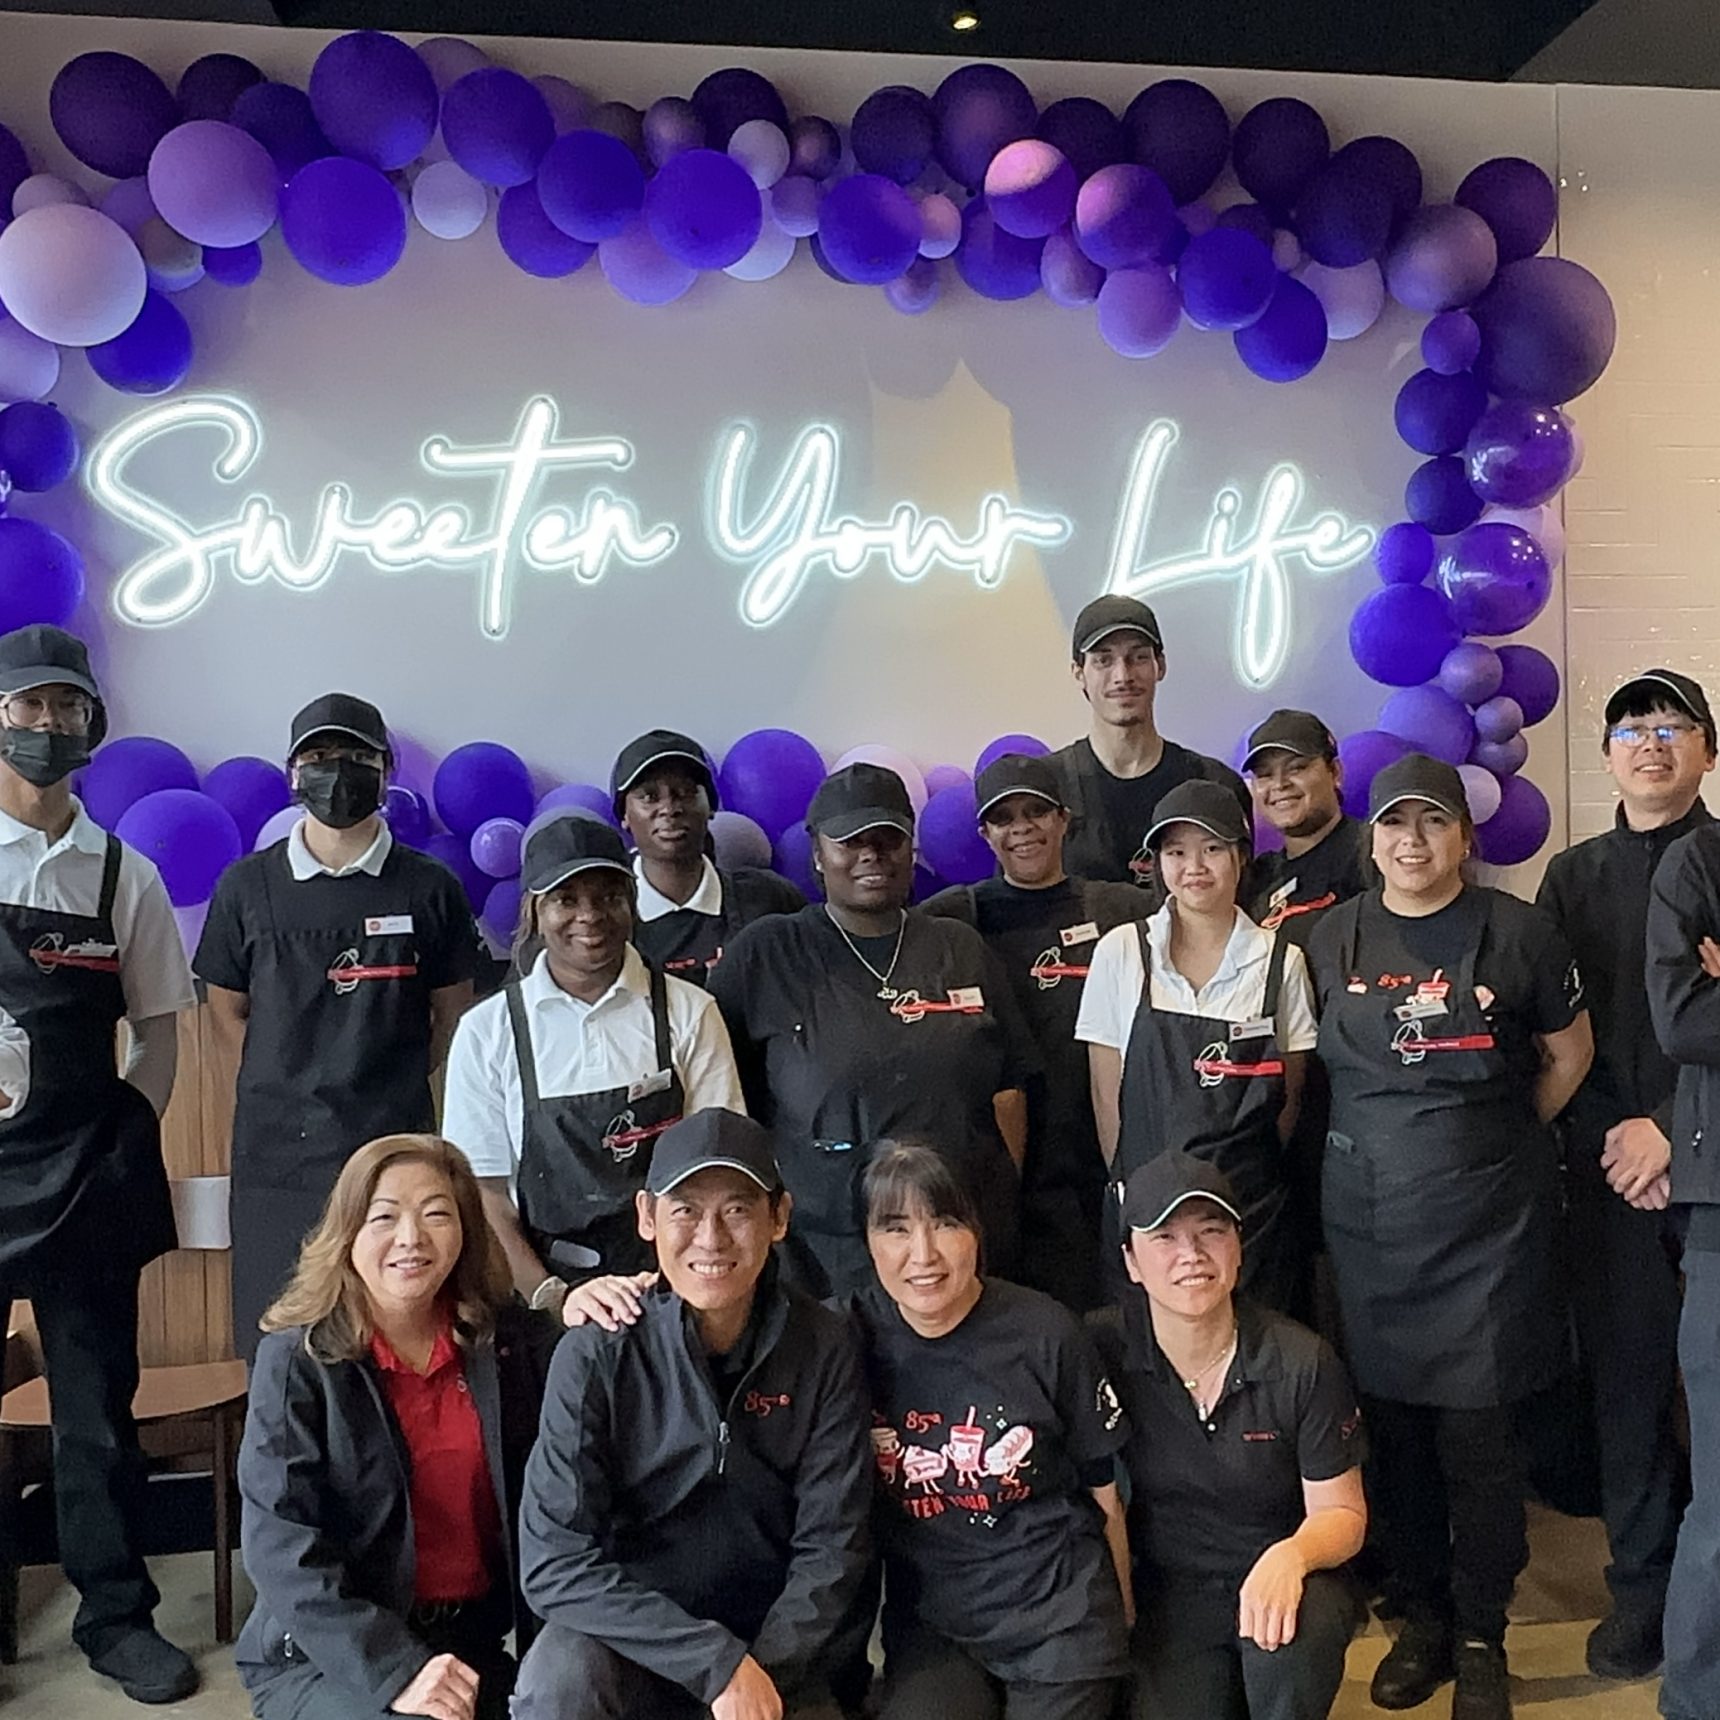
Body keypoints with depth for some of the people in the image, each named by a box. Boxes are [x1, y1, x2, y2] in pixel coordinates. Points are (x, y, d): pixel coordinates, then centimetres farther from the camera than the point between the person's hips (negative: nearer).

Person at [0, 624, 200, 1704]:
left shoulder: (125, 875, 4)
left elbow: (158, 1028, 9)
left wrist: (130, 1135, -1)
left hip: (91, 1172, 1)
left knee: (98, 1398, 10)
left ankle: (117, 1614, 25)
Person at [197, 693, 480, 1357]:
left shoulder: (429, 887, 3)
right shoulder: (247, 886, 6)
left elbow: (452, 1014, 10)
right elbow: (227, 1007, 13)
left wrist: (392, 1089, 4)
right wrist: (286, 1087, 4)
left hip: (394, 1146, -1)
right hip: (277, 1148, 1)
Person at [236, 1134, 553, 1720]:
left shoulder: (509, 1340, 1)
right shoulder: (296, 1360, -8)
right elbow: (281, 1549, -15)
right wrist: (394, 1669, -23)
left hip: (469, 1645, 3)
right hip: (323, 1654, -3)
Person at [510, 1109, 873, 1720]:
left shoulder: (823, 1349, -8)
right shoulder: (596, 1357, -14)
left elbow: (831, 1548, -4)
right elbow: (553, 1562, -17)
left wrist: (765, 1671, -17)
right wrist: (717, 1662, -23)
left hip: (775, 1641, 2)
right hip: (633, 1637, -1)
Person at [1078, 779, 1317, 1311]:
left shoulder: (1280, 962, 0)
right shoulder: (1120, 952, -1)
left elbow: (1290, 1097, 7)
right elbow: (1106, 1093, 1)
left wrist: (1245, 1181, 4)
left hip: (1251, 1208, 1)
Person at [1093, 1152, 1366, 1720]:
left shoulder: (1304, 1363, -13)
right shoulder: (1102, 1349, -12)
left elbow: (1342, 1512, -6)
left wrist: (1292, 1556, -27)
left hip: (1285, 1583, -2)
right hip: (1169, 1595, 2)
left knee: (1297, 1629, -33)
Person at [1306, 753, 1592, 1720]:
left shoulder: (1518, 932, -3)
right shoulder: (1334, 939, 4)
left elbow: (1570, 1053, 9)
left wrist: (1500, 1135, 8)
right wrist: (1387, 1137, 9)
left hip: (1489, 1214, -2)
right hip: (1370, 1213, 3)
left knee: (1477, 1431, 1)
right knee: (1393, 1422, 9)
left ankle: (1481, 1637, 20)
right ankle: (1424, 1614, 28)